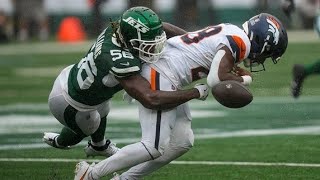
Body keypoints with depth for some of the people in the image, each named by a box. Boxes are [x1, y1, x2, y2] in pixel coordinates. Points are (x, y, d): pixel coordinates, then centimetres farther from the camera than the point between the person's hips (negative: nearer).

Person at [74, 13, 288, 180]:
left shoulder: (231, 32, 13)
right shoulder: (240, 42, -16)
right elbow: (216, 80, -24)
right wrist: (245, 80, -7)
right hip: (160, 78, -10)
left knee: (182, 142, 11)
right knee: (155, 147, -10)